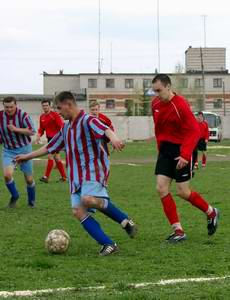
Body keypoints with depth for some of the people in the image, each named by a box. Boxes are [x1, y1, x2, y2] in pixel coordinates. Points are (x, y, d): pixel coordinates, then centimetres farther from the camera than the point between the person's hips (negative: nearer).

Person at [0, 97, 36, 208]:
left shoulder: (23, 115, -16)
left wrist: (16, 129, -28)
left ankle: (31, 201, 30)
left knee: (29, 179, 5)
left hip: (24, 149, -2)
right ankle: (14, 196, 8)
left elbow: (32, 131, -21)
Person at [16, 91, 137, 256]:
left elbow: (105, 129, -30)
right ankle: (108, 244, -9)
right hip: (76, 175, 8)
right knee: (78, 211, -8)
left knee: (88, 199, -34)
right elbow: (50, 147, 30)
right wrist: (27, 156, 35)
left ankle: (125, 220, -16)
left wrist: (113, 137, -53)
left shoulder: (87, 120, -8)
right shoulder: (66, 128, 18)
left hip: (93, 169, -8)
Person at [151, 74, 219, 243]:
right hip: (165, 150, 7)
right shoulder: (156, 104, 3)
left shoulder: (180, 105, -19)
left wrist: (185, 155, -29)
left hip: (181, 151, -7)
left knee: (183, 192, -2)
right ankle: (178, 231, 2)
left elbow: (194, 131, -21)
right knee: (161, 188, -4)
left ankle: (211, 213, 25)